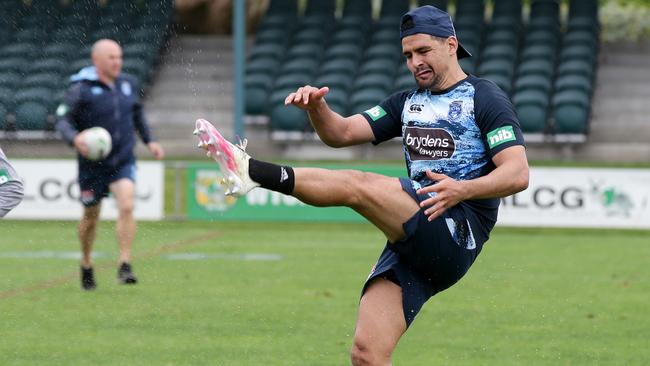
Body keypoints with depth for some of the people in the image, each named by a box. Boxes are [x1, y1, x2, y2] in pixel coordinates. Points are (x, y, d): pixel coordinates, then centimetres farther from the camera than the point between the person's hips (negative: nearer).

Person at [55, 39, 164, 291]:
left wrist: (149, 141, 11)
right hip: (92, 164, -2)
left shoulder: (128, 84, 3)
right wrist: (74, 138, -32)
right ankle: (86, 265, 35)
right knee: (91, 217, 11)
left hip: (123, 161, 2)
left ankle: (125, 267, -17)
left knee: (126, 207, -19)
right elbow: (62, 119, -12)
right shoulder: (81, 90, -12)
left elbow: (137, 114, 20)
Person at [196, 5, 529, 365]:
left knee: (357, 185, -27)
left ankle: (253, 172, -33)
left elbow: (517, 174, -10)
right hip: (414, 242, 7)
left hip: (457, 234, -7)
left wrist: (463, 190, -27)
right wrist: (316, 107, -8)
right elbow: (342, 133, 14)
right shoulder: (407, 103, 23)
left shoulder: (485, 98, 2)